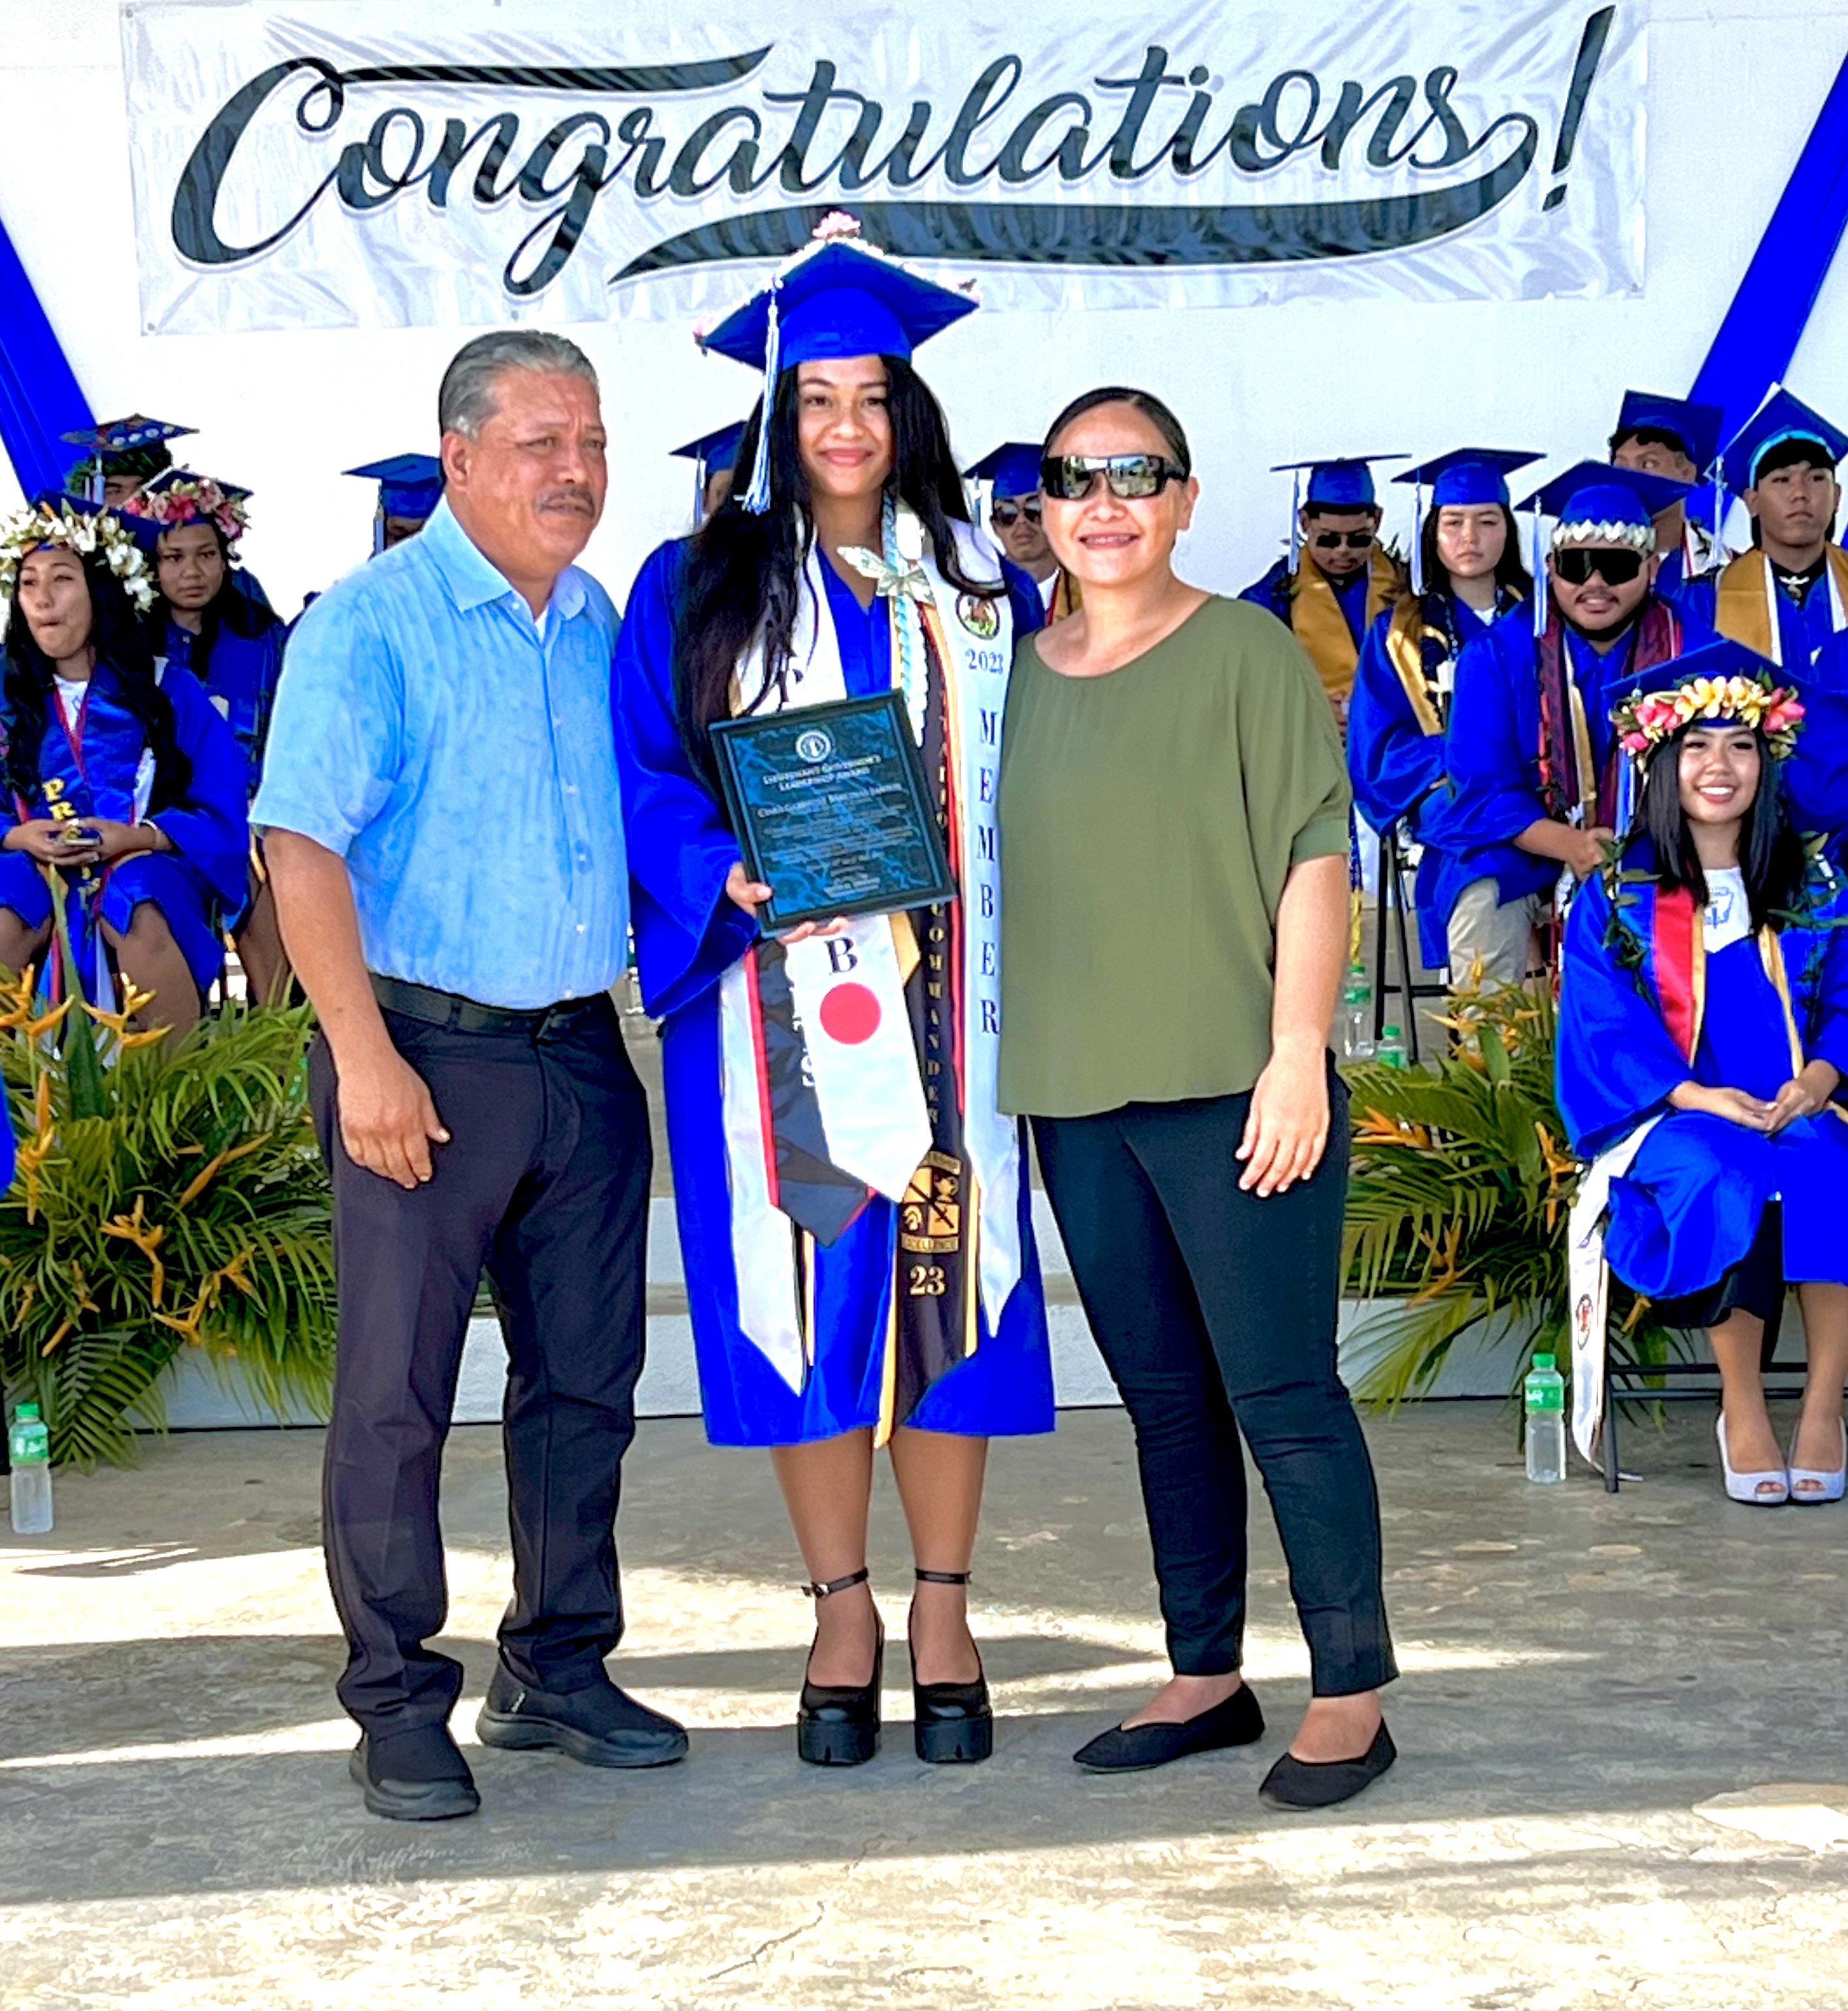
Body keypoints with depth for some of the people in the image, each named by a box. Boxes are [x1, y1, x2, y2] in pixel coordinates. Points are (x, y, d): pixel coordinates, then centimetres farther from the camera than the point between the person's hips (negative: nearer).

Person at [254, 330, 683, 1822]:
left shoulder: (606, 627, 12)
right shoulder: (369, 624, -7)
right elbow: (304, 848, -14)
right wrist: (366, 1057, -20)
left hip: (584, 1055, 6)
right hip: (428, 1054, -6)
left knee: (585, 1380, 11)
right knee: (398, 1393, -1)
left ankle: (558, 1672, 25)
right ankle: (399, 1710, 10)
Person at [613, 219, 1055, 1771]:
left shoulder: (985, 591, 11)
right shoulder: (699, 587, 6)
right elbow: (649, 778, 2)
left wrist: (1025, 948, -2)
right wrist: (729, 873, -16)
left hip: (944, 997, 1)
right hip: (781, 1001, -1)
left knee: (950, 1278, 1)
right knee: (809, 1288, 0)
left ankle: (944, 1611, 12)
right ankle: (843, 1612, 12)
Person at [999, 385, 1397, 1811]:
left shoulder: (1246, 650, -2)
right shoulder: (1019, 675, 13)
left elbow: (1314, 858, -6)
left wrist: (1298, 1054, -14)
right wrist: (1007, 1067, 12)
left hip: (1231, 1089, -5)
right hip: (1078, 1100, 5)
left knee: (1282, 1395, -4)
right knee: (1165, 1398, 12)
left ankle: (1352, 1695, 5)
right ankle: (1207, 1677, 23)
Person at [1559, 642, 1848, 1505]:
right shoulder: (1614, 896, 6)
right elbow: (1604, 1029, -2)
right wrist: (1700, 1096, -18)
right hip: (1668, 1115, -2)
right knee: (1721, 1177, -35)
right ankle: (1742, 1412, -21)